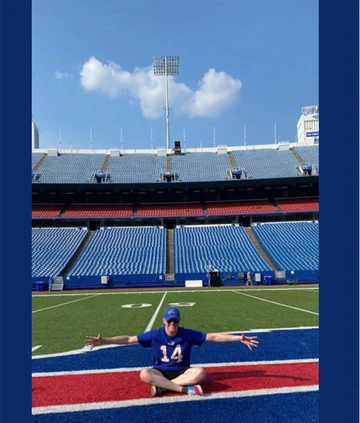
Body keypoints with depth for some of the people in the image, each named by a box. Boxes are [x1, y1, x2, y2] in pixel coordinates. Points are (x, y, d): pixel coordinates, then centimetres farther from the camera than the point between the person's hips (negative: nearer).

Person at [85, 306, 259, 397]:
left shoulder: (188, 334, -12)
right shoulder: (155, 335, -11)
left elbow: (214, 337, -13)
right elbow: (128, 339, -11)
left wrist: (238, 338, -20)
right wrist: (104, 341, -22)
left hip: (182, 371, 0)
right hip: (161, 372, 0)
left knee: (200, 372, -31)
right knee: (145, 374, -33)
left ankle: (161, 387, -26)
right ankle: (184, 389, -31)